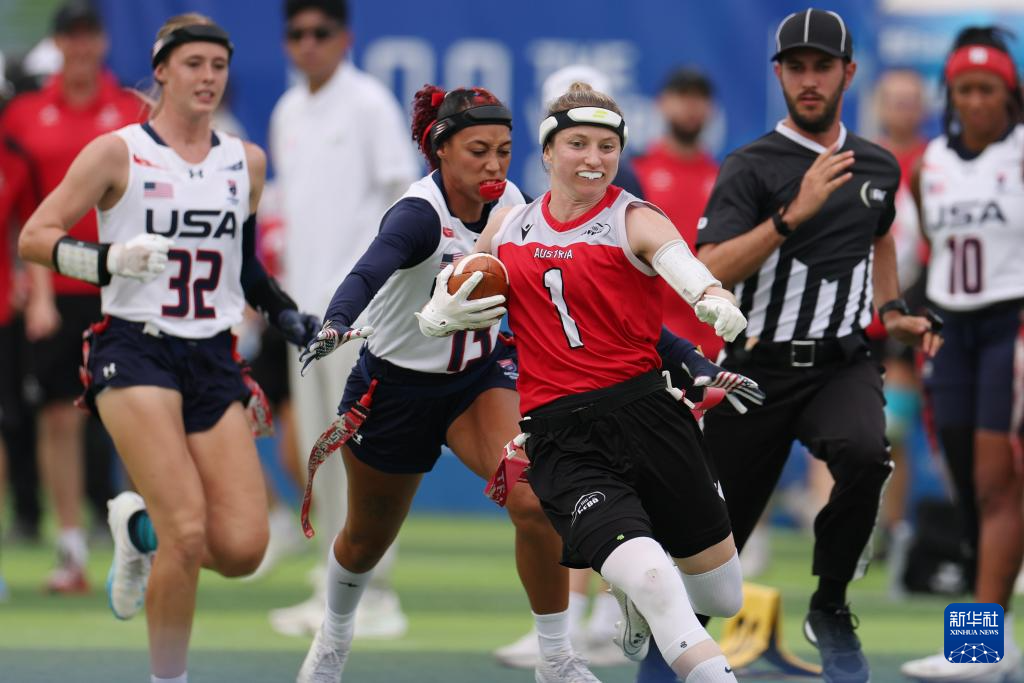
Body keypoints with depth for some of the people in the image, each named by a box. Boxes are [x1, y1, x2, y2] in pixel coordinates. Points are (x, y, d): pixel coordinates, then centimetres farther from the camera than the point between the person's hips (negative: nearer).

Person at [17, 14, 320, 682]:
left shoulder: (246, 162, 12)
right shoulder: (117, 153, -3)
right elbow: (34, 237, -4)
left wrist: (288, 315, 11)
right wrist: (107, 260, -20)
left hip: (214, 360, 5)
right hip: (135, 350, -5)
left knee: (242, 548, -7)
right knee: (188, 532, -19)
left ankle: (140, 527, 25)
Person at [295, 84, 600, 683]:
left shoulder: (513, 205, -13)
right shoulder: (421, 214, -31)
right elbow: (371, 269, -50)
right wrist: (337, 325, -72)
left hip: (480, 374, 3)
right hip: (396, 384, -3)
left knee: (534, 501, -22)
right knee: (368, 539, 17)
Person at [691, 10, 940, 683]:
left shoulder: (878, 166, 9)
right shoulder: (751, 167, -6)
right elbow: (710, 275, -20)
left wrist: (891, 311, 18)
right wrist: (794, 213, -28)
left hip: (843, 364, 2)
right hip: (760, 367, -2)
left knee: (864, 452, -31)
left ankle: (830, 609, -10)